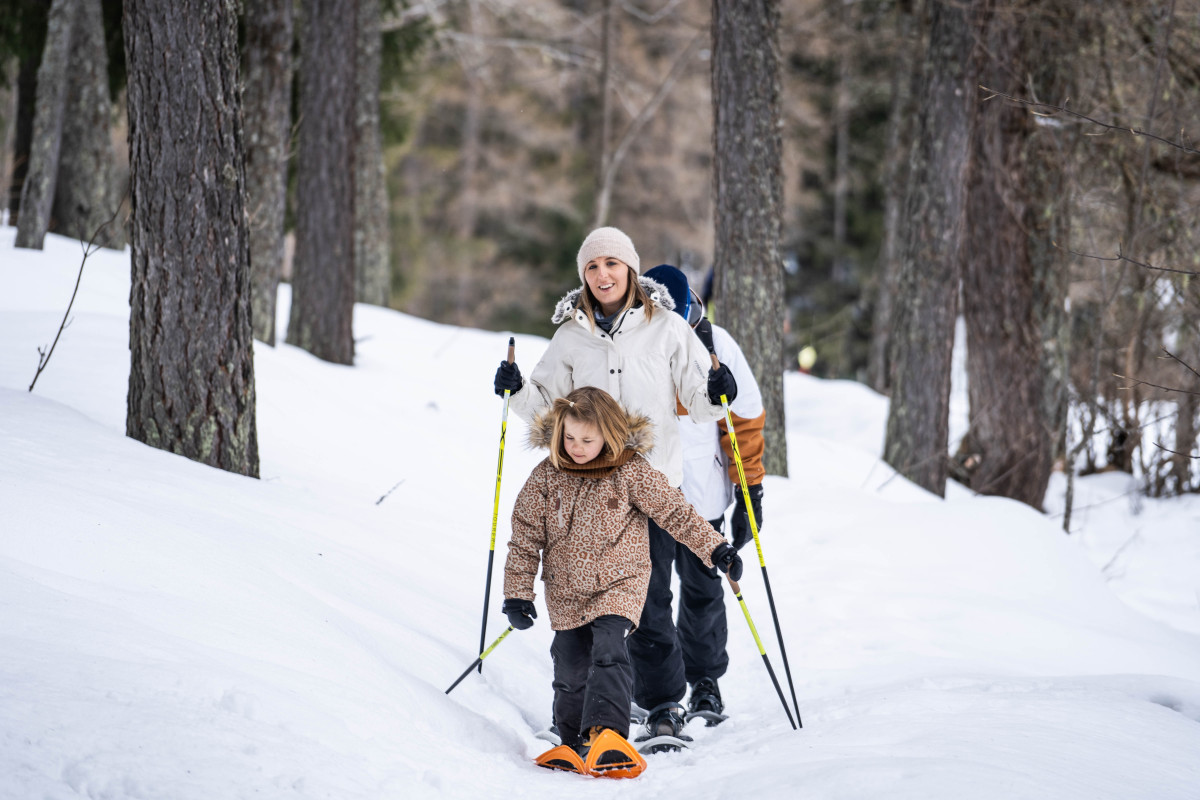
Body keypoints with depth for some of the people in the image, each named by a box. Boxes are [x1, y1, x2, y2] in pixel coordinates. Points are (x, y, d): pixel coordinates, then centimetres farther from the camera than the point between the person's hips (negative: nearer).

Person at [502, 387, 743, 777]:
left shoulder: (632, 471, -11)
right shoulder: (546, 476, -5)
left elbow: (674, 511, -4)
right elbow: (526, 536, 1)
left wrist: (715, 548, -8)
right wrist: (518, 592, -1)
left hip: (619, 583, -3)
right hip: (566, 590, 3)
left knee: (608, 651, -23)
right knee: (571, 669, 7)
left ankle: (605, 733, -34)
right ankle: (575, 744, 25)